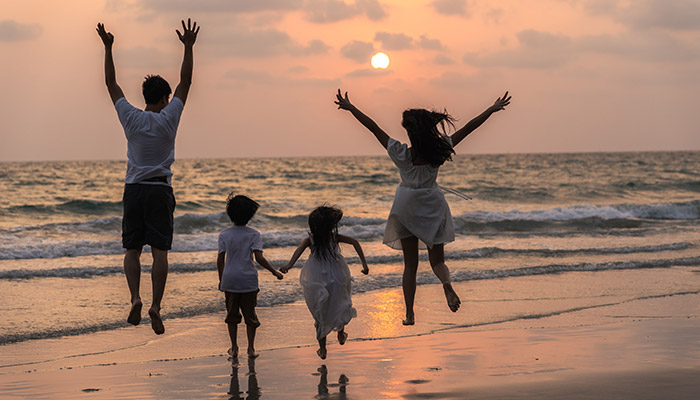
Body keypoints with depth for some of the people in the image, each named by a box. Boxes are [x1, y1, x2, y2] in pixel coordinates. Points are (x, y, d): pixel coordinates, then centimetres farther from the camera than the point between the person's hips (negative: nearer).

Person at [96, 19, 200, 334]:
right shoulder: (168, 118, -4)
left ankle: (135, 297, -14)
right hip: (160, 190, -1)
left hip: (134, 190, 1)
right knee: (160, 251, -4)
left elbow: (111, 83, 7)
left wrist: (108, 48, 12)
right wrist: (188, 48, 5)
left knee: (132, 250, 6)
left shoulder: (131, 117, -1)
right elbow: (185, 82, 1)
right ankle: (156, 305, -15)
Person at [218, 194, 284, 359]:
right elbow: (259, 258, -14)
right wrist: (274, 271, -4)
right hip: (248, 280, -1)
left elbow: (220, 260, 1)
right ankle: (251, 348, 9)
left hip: (229, 279, 1)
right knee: (250, 314, 8)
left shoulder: (224, 234, 0)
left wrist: (221, 279, 12)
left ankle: (234, 348, 15)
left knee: (232, 314, 12)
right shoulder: (253, 234, -6)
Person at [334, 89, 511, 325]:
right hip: (432, 206, 1)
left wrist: (350, 107, -11)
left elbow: (373, 127, -17)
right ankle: (446, 283, -25)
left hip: (407, 207, -1)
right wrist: (492, 109, -3)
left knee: (410, 264, 10)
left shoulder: (401, 155, -20)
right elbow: (468, 128, -10)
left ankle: (409, 314, 5)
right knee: (437, 259, 10)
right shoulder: (439, 152, -17)